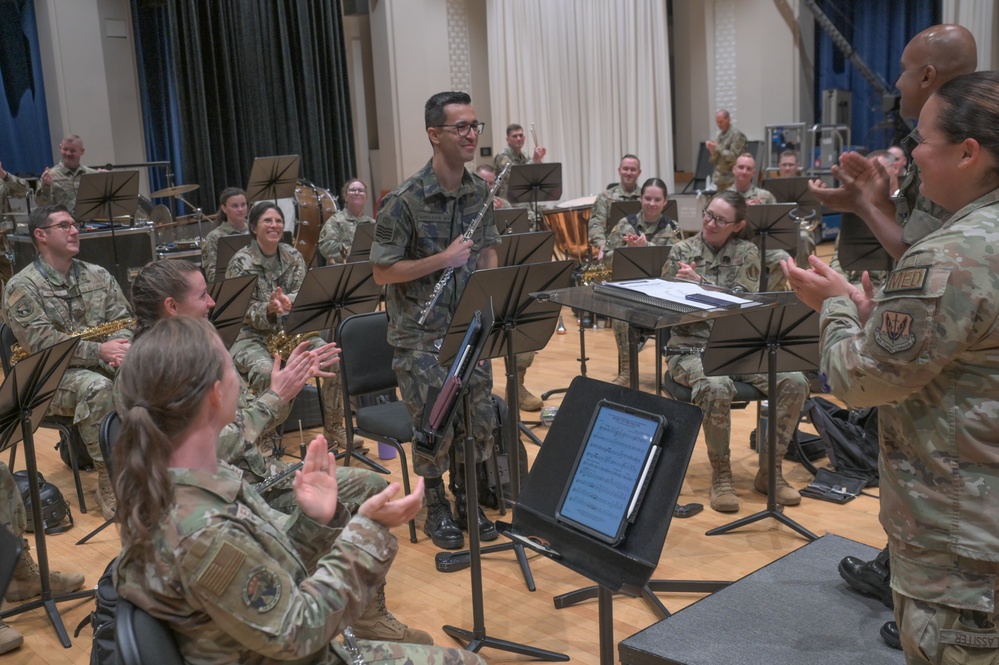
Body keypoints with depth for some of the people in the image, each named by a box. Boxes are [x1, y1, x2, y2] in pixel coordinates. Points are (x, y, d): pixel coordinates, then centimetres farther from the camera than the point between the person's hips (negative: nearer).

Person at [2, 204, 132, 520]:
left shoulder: (98, 275, 11)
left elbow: (123, 319, 7)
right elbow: (41, 342, -16)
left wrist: (119, 348, -17)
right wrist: (99, 351, -26)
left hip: (106, 365, 5)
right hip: (51, 377, -4)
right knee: (98, 388, -37)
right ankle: (109, 481, -26)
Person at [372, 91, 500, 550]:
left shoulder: (479, 192, 3)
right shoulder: (404, 201, -15)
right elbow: (382, 272, -13)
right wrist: (443, 259, -21)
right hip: (420, 335, -5)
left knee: (479, 420, 7)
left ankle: (465, 500, 29)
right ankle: (436, 507, 23)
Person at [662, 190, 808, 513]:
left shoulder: (748, 253, 5)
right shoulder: (682, 251, 3)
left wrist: (699, 282, -18)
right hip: (693, 348, -2)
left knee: (795, 382, -21)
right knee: (716, 389, -36)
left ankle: (770, 468, -4)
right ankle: (720, 474, -14)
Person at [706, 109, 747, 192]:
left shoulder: (736, 135, -6)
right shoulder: (719, 136, 14)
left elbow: (734, 157, -14)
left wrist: (718, 148, -14)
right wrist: (712, 150, -5)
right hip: (719, 179, 7)